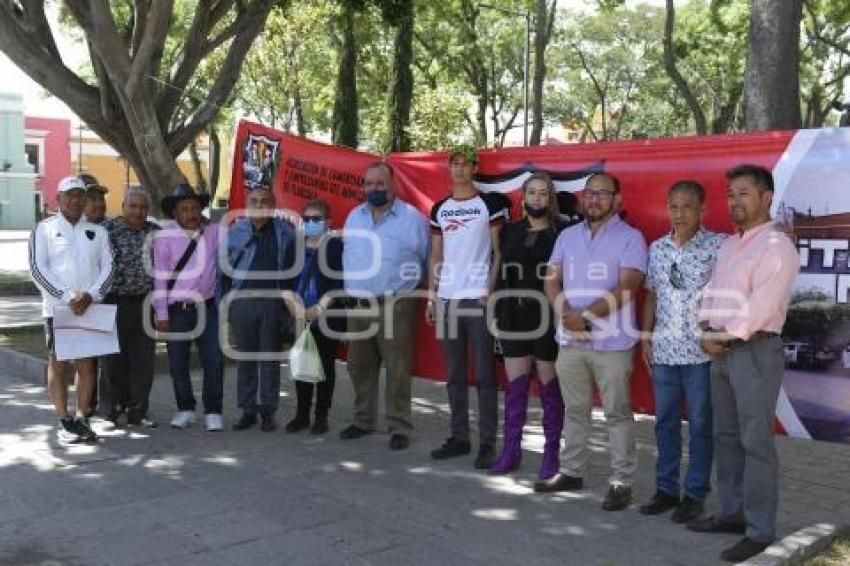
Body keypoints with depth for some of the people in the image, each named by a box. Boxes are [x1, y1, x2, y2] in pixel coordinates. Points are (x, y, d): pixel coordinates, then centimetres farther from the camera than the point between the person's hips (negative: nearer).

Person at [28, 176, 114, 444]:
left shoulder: (98, 231, 11)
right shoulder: (44, 229, 2)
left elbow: (108, 267, 5)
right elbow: (37, 269, -6)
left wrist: (90, 296, -12)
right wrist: (68, 297, -14)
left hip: (90, 308, 2)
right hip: (56, 308, -2)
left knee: (87, 364, 3)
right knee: (57, 364, 2)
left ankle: (82, 419, 11)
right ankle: (64, 422, 8)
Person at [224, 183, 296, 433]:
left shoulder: (285, 232, 1)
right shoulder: (234, 231, 4)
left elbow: (292, 270, 2)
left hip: (273, 300, -1)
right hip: (242, 300, 1)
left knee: (270, 358, 6)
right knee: (245, 358, 8)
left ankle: (268, 411, 14)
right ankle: (248, 410, 17)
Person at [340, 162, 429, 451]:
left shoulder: (412, 218, -6)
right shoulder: (354, 217, 11)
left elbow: (428, 260, -1)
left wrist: (407, 284, 1)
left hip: (396, 306, -5)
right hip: (358, 305, 5)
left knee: (397, 370, -3)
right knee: (360, 367, 13)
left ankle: (399, 427, 7)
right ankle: (363, 420, 26)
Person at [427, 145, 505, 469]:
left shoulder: (489, 205, 1)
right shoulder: (439, 209, 13)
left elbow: (498, 252, -1)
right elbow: (435, 257, 14)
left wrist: (490, 291, -12)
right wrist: (431, 297, 7)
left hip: (478, 299, -4)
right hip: (447, 299, 4)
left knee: (484, 374, -1)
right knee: (454, 375, 9)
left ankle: (487, 443, 4)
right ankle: (459, 437, 18)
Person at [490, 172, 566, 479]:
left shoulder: (562, 232, -3)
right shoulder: (510, 231, 10)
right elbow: (502, 275, 11)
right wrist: (499, 316, 7)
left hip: (548, 321, -4)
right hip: (514, 319, 4)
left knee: (550, 388, 5)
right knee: (514, 387, 8)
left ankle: (551, 453, 15)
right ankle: (511, 450, 17)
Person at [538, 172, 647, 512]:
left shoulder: (630, 238, -4)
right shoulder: (568, 236, 12)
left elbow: (626, 288, -14)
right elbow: (552, 280, 8)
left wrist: (585, 316, -17)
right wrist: (567, 314, -11)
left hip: (612, 342, -5)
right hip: (570, 340, 5)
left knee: (617, 413, 2)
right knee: (574, 410, 14)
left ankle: (622, 481, 10)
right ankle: (571, 472, 25)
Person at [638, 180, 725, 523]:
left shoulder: (718, 246, -6)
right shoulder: (657, 248, 9)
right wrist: (646, 338, 10)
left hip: (702, 351, -4)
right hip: (663, 350, 5)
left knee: (700, 425, 5)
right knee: (665, 422, 12)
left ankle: (695, 494, 16)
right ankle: (665, 489, 23)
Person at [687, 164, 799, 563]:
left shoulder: (776, 246, -11)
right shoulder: (728, 245, 16)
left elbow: (759, 308, -19)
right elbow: (712, 292, 15)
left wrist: (725, 336, -10)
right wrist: (707, 333, -1)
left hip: (756, 351, -8)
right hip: (721, 351, 9)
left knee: (755, 442, -4)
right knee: (725, 436, 13)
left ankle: (760, 530, 3)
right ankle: (733, 512, 25)